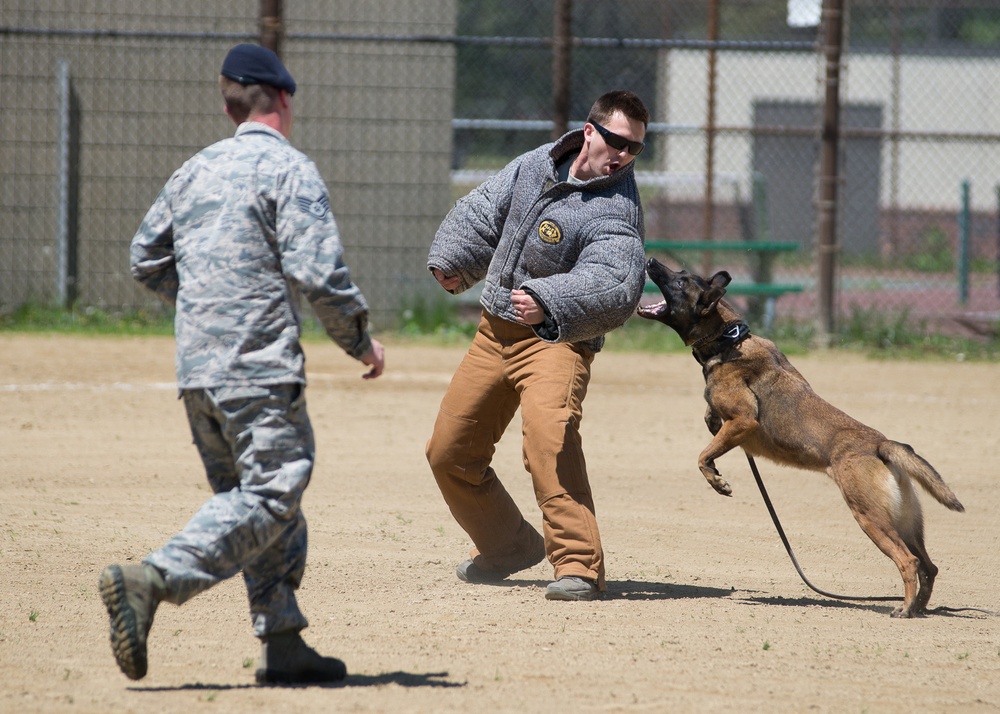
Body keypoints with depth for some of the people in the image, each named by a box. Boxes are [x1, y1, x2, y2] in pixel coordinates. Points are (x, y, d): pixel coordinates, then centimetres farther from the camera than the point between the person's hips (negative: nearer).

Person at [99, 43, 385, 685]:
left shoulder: (196, 170, 15)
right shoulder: (288, 168, -6)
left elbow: (146, 258, 20)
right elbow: (317, 270, -14)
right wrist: (361, 340, -2)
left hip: (196, 368, 8)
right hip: (259, 368, -8)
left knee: (255, 498, 14)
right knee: (269, 496, -11)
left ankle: (284, 644, 10)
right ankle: (150, 582, -27)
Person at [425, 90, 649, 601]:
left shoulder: (616, 213, -18)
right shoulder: (536, 165, 3)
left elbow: (612, 288, -34)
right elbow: (486, 211, 21)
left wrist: (549, 302, -45)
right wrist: (453, 261, 15)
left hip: (558, 339, -7)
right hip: (495, 330, 7)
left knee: (548, 435, -34)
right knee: (449, 453, 14)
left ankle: (579, 565, -33)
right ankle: (506, 545, 36)